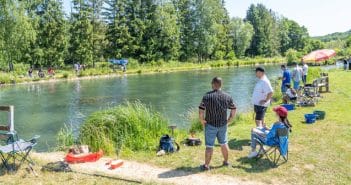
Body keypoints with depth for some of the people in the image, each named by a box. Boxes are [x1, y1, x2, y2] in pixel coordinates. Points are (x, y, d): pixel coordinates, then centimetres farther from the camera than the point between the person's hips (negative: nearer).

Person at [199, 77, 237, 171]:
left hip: (210, 125, -3)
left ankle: (206, 165, 14)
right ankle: (226, 161, 35)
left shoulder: (207, 96, -16)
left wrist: (202, 121, -6)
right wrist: (229, 120, 12)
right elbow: (234, 110, 3)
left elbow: (201, 111, -20)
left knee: (209, 146, 5)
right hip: (223, 125, 4)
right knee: (224, 143, 20)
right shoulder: (227, 96, -3)